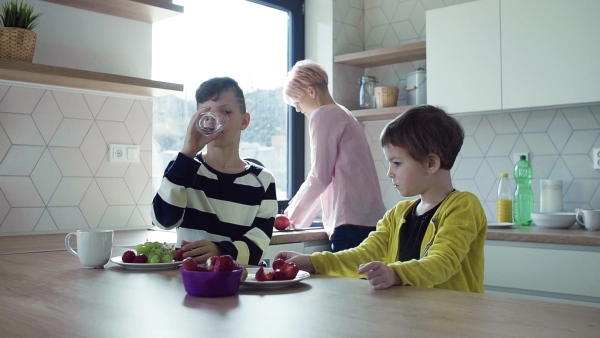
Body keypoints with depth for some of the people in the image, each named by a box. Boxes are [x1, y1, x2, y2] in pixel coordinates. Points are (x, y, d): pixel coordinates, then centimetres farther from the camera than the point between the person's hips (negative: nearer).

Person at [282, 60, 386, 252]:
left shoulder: (323, 115, -4)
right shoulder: (343, 114, 22)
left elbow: (320, 176, -8)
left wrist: (293, 214, 6)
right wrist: (299, 216, 24)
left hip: (351, 223, -9)